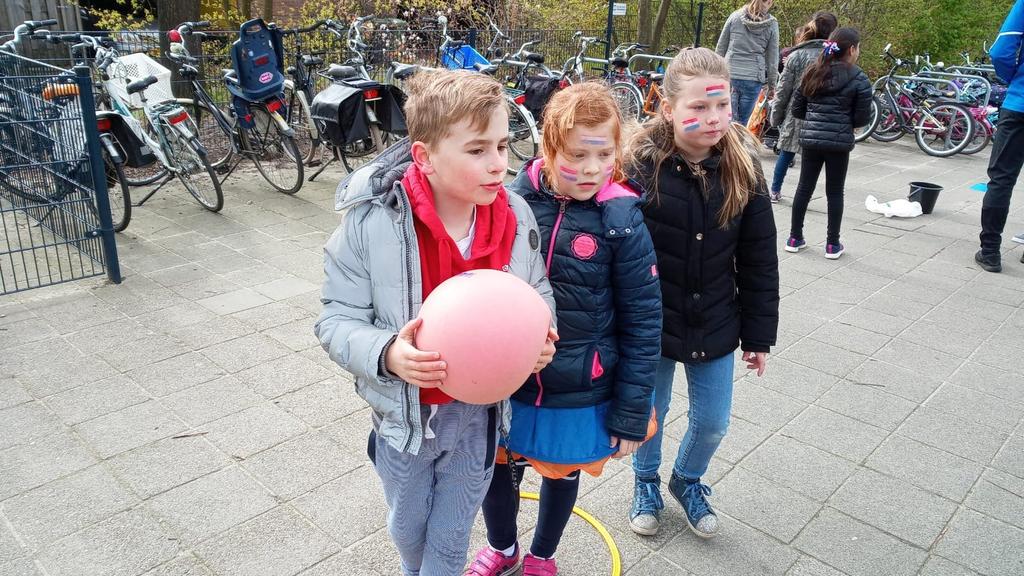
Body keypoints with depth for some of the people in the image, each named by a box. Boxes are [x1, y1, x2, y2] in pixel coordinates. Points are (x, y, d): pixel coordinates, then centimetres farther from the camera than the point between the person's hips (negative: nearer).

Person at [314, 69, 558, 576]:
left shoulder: (515, 216, -14)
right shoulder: (372, 222, -24)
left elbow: (537, 293, 2)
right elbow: (338, 320, -16)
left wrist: (538, 336, -19)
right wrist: (386, 354, -35)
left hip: (480, 411, 1)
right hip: (405, 411, 0)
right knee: (408, 528, 27)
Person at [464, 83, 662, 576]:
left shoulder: (621, 219, -16)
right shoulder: (516, 199, -11)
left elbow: (642, 323, -11)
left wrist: (631, 415, -8)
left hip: (579, 393, -1)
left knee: (562, 474, 20)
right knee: (498, 468, 18)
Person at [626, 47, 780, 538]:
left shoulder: (743, 168, -8)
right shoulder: (641, 166, -18)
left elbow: (759, 260, -1)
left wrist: (759, 334, 2)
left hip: (716, 325, 3)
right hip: (651, 323, -2)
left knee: (713, 421, 16)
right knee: (650, 414, 18)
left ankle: (688, 480, 48)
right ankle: (646, 483, 48)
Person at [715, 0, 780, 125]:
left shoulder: (734, 16, 4)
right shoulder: (772, 24, 2)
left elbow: (720, 48, 8)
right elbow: (772, 58, 5)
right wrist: (772, 85, 13)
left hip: (729, 74, 1)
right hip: (753, 78, -1)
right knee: (741, 123, 5)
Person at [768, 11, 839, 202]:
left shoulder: (797, 55, -5)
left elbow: (783, 91, -3)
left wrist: (776, 116, 7)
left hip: (795, 115, 1)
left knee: (786, 154, 16)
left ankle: (775, 191, 26)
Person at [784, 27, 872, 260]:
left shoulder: (812, 72, 5)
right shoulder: (859, 79, -6)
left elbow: (797, 109, 7)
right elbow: (862, 118, -5)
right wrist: (845, 120, 14)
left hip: (810, 138, 3)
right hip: (839, 142, -3)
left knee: (804, 187, 11)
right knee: (835, 192, 6)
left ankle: (795, 238, 16)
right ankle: (832, 244, 12)